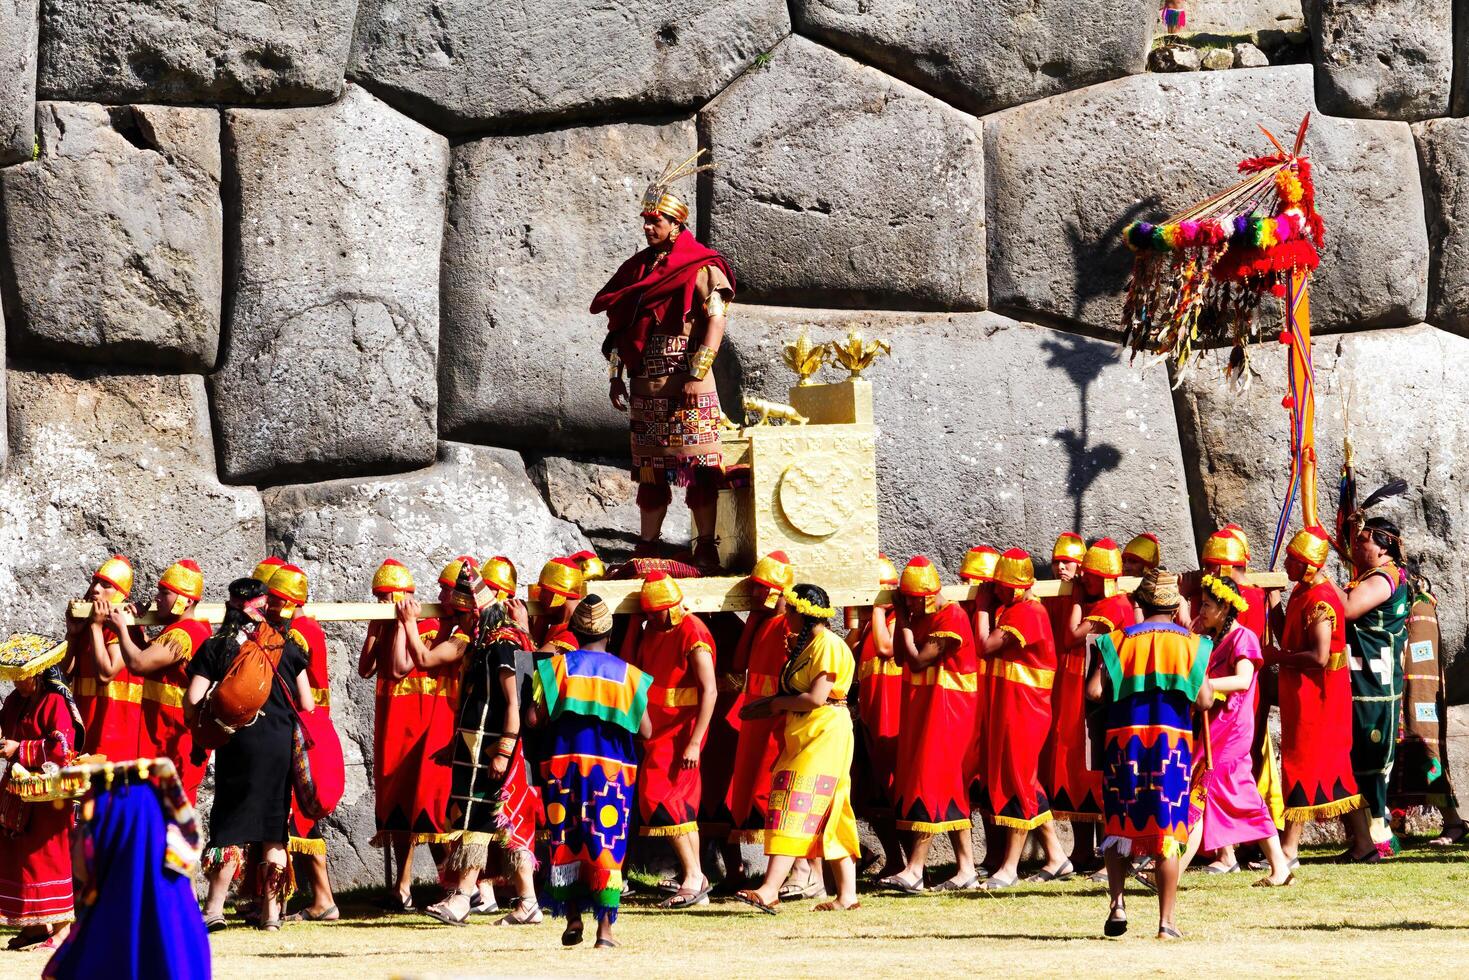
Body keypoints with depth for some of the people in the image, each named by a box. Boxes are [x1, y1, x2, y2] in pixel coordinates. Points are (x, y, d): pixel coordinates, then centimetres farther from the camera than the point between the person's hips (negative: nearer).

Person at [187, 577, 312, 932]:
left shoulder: (215, 648, -1)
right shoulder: (288, 646, 3)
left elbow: (193, 701, -9)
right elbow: (306, 705, 4)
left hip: (238, 745, -1)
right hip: (282, 745, 1)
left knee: (231, 825, 3)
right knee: (274, 827, 8)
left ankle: (215, 906, -6)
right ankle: (271, 911, 9)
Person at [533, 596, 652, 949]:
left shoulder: (557, 665, 0)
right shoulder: (627, 673, 3)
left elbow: (535, 716, -9)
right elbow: (645, 731, -1)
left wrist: (561, 718, 12)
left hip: (565, 761, 0)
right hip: (613, 766, 0)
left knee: (567, 841, 12)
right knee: (607, 843, 0)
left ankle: (573, 919, 16)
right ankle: (605, 925, -6)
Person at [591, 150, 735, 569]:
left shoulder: (701, 267, -3)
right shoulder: (637, 268, 17)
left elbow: (715, 322, -11)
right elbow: (617, 325, 20)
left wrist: (697, 376, -18)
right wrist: (616, 376, 13)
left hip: (686, 383, -6)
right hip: (645, 385, 6)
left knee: (696, 464, -7)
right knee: (650, 470, 8)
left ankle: (706, 548, -6)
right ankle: (648, 547, 13)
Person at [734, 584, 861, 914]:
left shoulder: (828, 646, -13)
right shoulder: (806, 645, 18)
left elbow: (816, 698, -21)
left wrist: (776, 703, -8)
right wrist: (765, 705, 6)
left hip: (825, 736, -10)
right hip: (803, 737, 10)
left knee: (794, 809, -15)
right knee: (831, 816, 9)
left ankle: (770, 890, -21)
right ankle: (847, 894, 11)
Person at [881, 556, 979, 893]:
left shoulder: (951, 618, -15)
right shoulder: (922, 618, 14)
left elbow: (917, 660, -19)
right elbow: (901, 655, 11)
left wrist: (905, 624, -9)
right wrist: (903, 618, 4)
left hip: (946, 709, -10)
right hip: (923, 707, 10)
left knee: (930, 781, -12)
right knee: (950, 789, 9)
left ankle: (914, 870, -14)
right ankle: (966, 869, 12)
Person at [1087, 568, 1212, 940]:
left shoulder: (1118, 641, 2)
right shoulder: (1190, 643, 2)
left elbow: (1095, 690, -8)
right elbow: (1204, 700, -4)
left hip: (1125, 738, 0)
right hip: (1173, 741, 0)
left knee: (1118, 826, 12)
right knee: (1168, 833, 2)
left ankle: (1117, 903, -3)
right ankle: (1166, 921, 1)